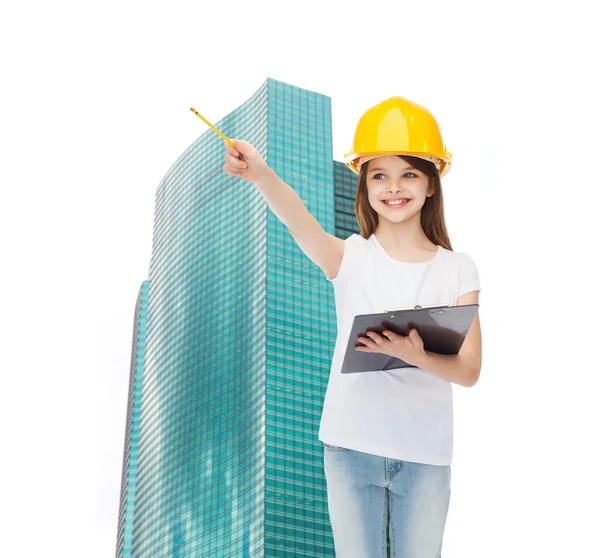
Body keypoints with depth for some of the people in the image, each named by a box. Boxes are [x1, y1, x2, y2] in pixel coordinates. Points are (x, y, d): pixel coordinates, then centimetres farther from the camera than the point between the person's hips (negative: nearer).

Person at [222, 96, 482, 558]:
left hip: (426, 454, 1)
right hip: (352, 446, 0)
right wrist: (262, 175, -44)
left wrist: (415, 356, -27)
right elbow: (301, 223, -22)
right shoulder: (350, 257, 1)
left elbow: (469, 370, -5)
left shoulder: (457, 270, 2)